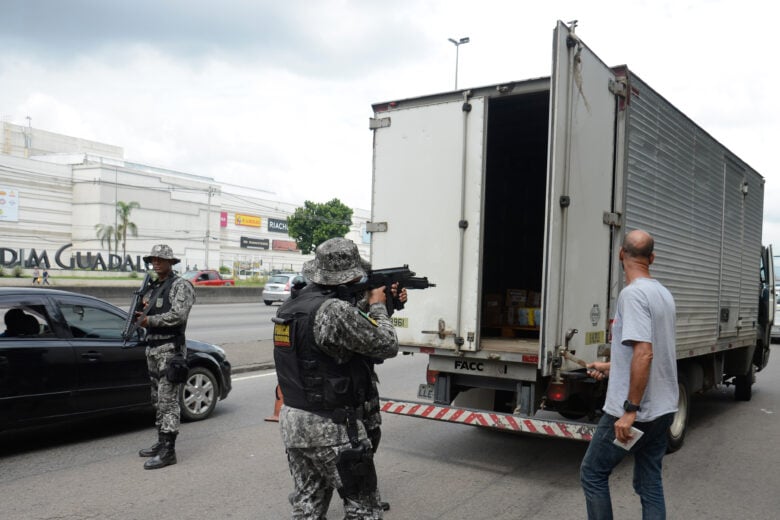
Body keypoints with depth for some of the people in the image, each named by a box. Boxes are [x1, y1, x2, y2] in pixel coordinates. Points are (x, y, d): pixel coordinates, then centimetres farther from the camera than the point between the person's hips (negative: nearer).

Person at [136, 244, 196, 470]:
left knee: (168, 401, -9)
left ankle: (168, 451, -6)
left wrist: (149, 320, -15)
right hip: (152, 349, 9)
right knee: (158, 400, 15)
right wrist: (142, 315, 3)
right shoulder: (154, 287, 18)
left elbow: (178, 315, -21)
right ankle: (161, 443, 25)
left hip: (170, 349, -9)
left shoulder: (181, 285, -9)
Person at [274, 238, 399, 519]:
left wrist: (366, 305, 15)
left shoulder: (289, 307, 5)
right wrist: (377, 306, 2)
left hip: (292, 421, 8)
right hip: (332, 428, -8)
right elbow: (387, 345, -12)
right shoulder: (336, 310, -22)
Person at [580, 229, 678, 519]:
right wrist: (612, 366, 30)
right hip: (663, 409, 9)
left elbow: (644, 354, -27)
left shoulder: (633, 293, -18)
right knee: (650, 483, 15)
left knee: (592, 474, 7)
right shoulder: (663, 293, 10)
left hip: (635, 412, -8)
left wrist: (630, 409, -24)